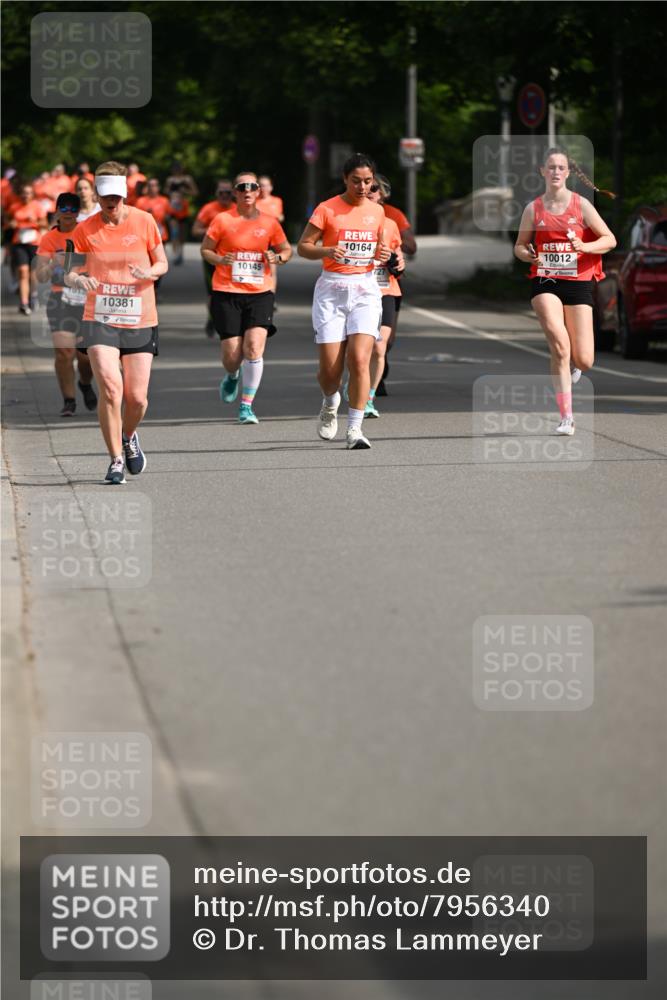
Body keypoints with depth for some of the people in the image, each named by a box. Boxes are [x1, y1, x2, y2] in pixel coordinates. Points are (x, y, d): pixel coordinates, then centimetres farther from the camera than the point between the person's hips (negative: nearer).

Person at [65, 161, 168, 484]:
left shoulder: (144, 221, -1)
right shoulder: (85, 229, -1)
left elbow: (162, 264, 8)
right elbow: (67, 274, 3)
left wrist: (150, 272, -16)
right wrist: (79, 279, -21)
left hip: (140, 322, 1)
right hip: (100, 320, -1)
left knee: (137, 397, -1)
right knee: (110, 388, -18)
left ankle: (129, 437, 34)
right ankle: (116, 460, -5)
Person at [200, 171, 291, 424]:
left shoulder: (269, 223, 5)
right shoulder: (222, 220, 0)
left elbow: (287, 249, 17)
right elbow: (205, 249, 7)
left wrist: (278, 257, -5)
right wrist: (219, 259, -13)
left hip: (259, 293, 1)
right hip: (226, 293, -1)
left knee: (254, 347, -16)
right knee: (232, 353, -3)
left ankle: (247, 406, -7)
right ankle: (232, 377, 36)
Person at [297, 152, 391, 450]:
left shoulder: (376, 211, 9)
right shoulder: (327, 209, -3)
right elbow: (303, 247, -2)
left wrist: (384, 255, -1)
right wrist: (327, 251, -21)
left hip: (365, 289, 2)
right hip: (332, 290, -2)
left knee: (360, 359, -16)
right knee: (330, 368, -3)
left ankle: (354, 428, -12)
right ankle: (331, 402, 33)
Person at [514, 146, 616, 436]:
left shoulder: (581, 205, 0)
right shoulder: (533, 209, 4)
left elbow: (610, 240, 0)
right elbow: (519, 246, 14)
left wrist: (585, 246, -19)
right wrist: (529, 255, -9)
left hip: (578, 283, 0)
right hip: (545, 283, 0)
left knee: (583, 361, -4)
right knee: (559, 344, -22)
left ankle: (572, 365, 37)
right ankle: (566, 417, -16)